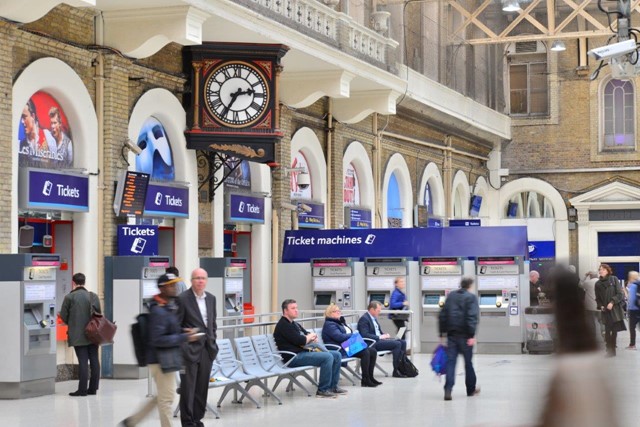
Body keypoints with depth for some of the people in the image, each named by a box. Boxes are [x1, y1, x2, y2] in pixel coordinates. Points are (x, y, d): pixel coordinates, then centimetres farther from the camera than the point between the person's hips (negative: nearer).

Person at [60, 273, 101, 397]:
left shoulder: (69, 297, -8)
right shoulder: (93, 296, 3)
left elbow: (63, 316, -2)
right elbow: (99, 313, 5)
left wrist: (71, 324, 17)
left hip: (78, 335, -3)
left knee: (83, 361, -4)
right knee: (94, 360, 8)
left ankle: (82, 389, -3)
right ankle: (93, 388, 12)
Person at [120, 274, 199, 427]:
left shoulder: (169, 307, 11)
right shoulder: (158, 311, -19)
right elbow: (158, 339, -24)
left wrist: (182, 332, 5)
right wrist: (184, 337, -22)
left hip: (167, 359, 10)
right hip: (161, 361, -10)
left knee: (162, 397, 18)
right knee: (166, 399, -1)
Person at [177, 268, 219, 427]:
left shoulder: (211, 298, 11)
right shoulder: (183, 299, -8)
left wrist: (212, 341, 13)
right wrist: (183, 336, -10)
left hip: (207, 349, 6)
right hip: (190, 349, -6)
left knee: (202, 387, 9)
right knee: (188, 387, -2)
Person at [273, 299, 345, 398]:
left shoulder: (294, 323, 23)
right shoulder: (283, 325, -10)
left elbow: (307, 333, 27)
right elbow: (299, 341, -19)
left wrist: (312, 336, 2)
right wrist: (310, 337, 1)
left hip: (305, 351, 11)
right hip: (295, 357, -11)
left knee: (337, 355, 4)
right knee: (327, 357, -27)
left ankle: (333, 386, 9)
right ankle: (323, 390, -20)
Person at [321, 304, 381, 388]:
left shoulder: (340, 322, 27)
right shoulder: (329, 324, -5)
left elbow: (348, 333, 25)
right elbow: (339, 337, -18)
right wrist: (353, 335, -6)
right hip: (340, 350, -10)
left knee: (373, 351, -6)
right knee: (365, 352, -27)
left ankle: (370, 377, -5)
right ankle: (365, 380, -23)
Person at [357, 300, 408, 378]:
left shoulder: (374, 318, 19)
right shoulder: (364, 319, -11)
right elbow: (365, 335, -22)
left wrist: (384, 335, 4)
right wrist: (379, 337, -21)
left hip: (379, 339, 10)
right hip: (373, 343, -10)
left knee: (403, 342, -3)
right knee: (397, 344, -23)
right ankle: (396, 371, -17)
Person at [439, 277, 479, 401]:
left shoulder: (450, 296, 12)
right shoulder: (471, 297, -5)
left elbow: (443, 315, 12)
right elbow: (472, 317, -16)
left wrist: (442, 333, 15)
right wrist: (472, 335, -18)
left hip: (451, 334, 4)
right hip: (464, 334, -4)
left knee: (450, 361, 0)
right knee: (468, 362, 9)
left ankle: (448, 390, -13)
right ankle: (471, 389, 22)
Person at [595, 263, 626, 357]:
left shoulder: (614, 279, 0)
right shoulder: (598, 284, 9)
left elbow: (620, 294, -4)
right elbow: (598, 298, 13)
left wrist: (612, 302, -15)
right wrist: (600, 306, -5)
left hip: (615, 309, -2)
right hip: (605, 311, 2)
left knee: (614, 330, 1)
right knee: (607, 331, -3)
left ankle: (612, 350, 11)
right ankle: (609, 350, 4)